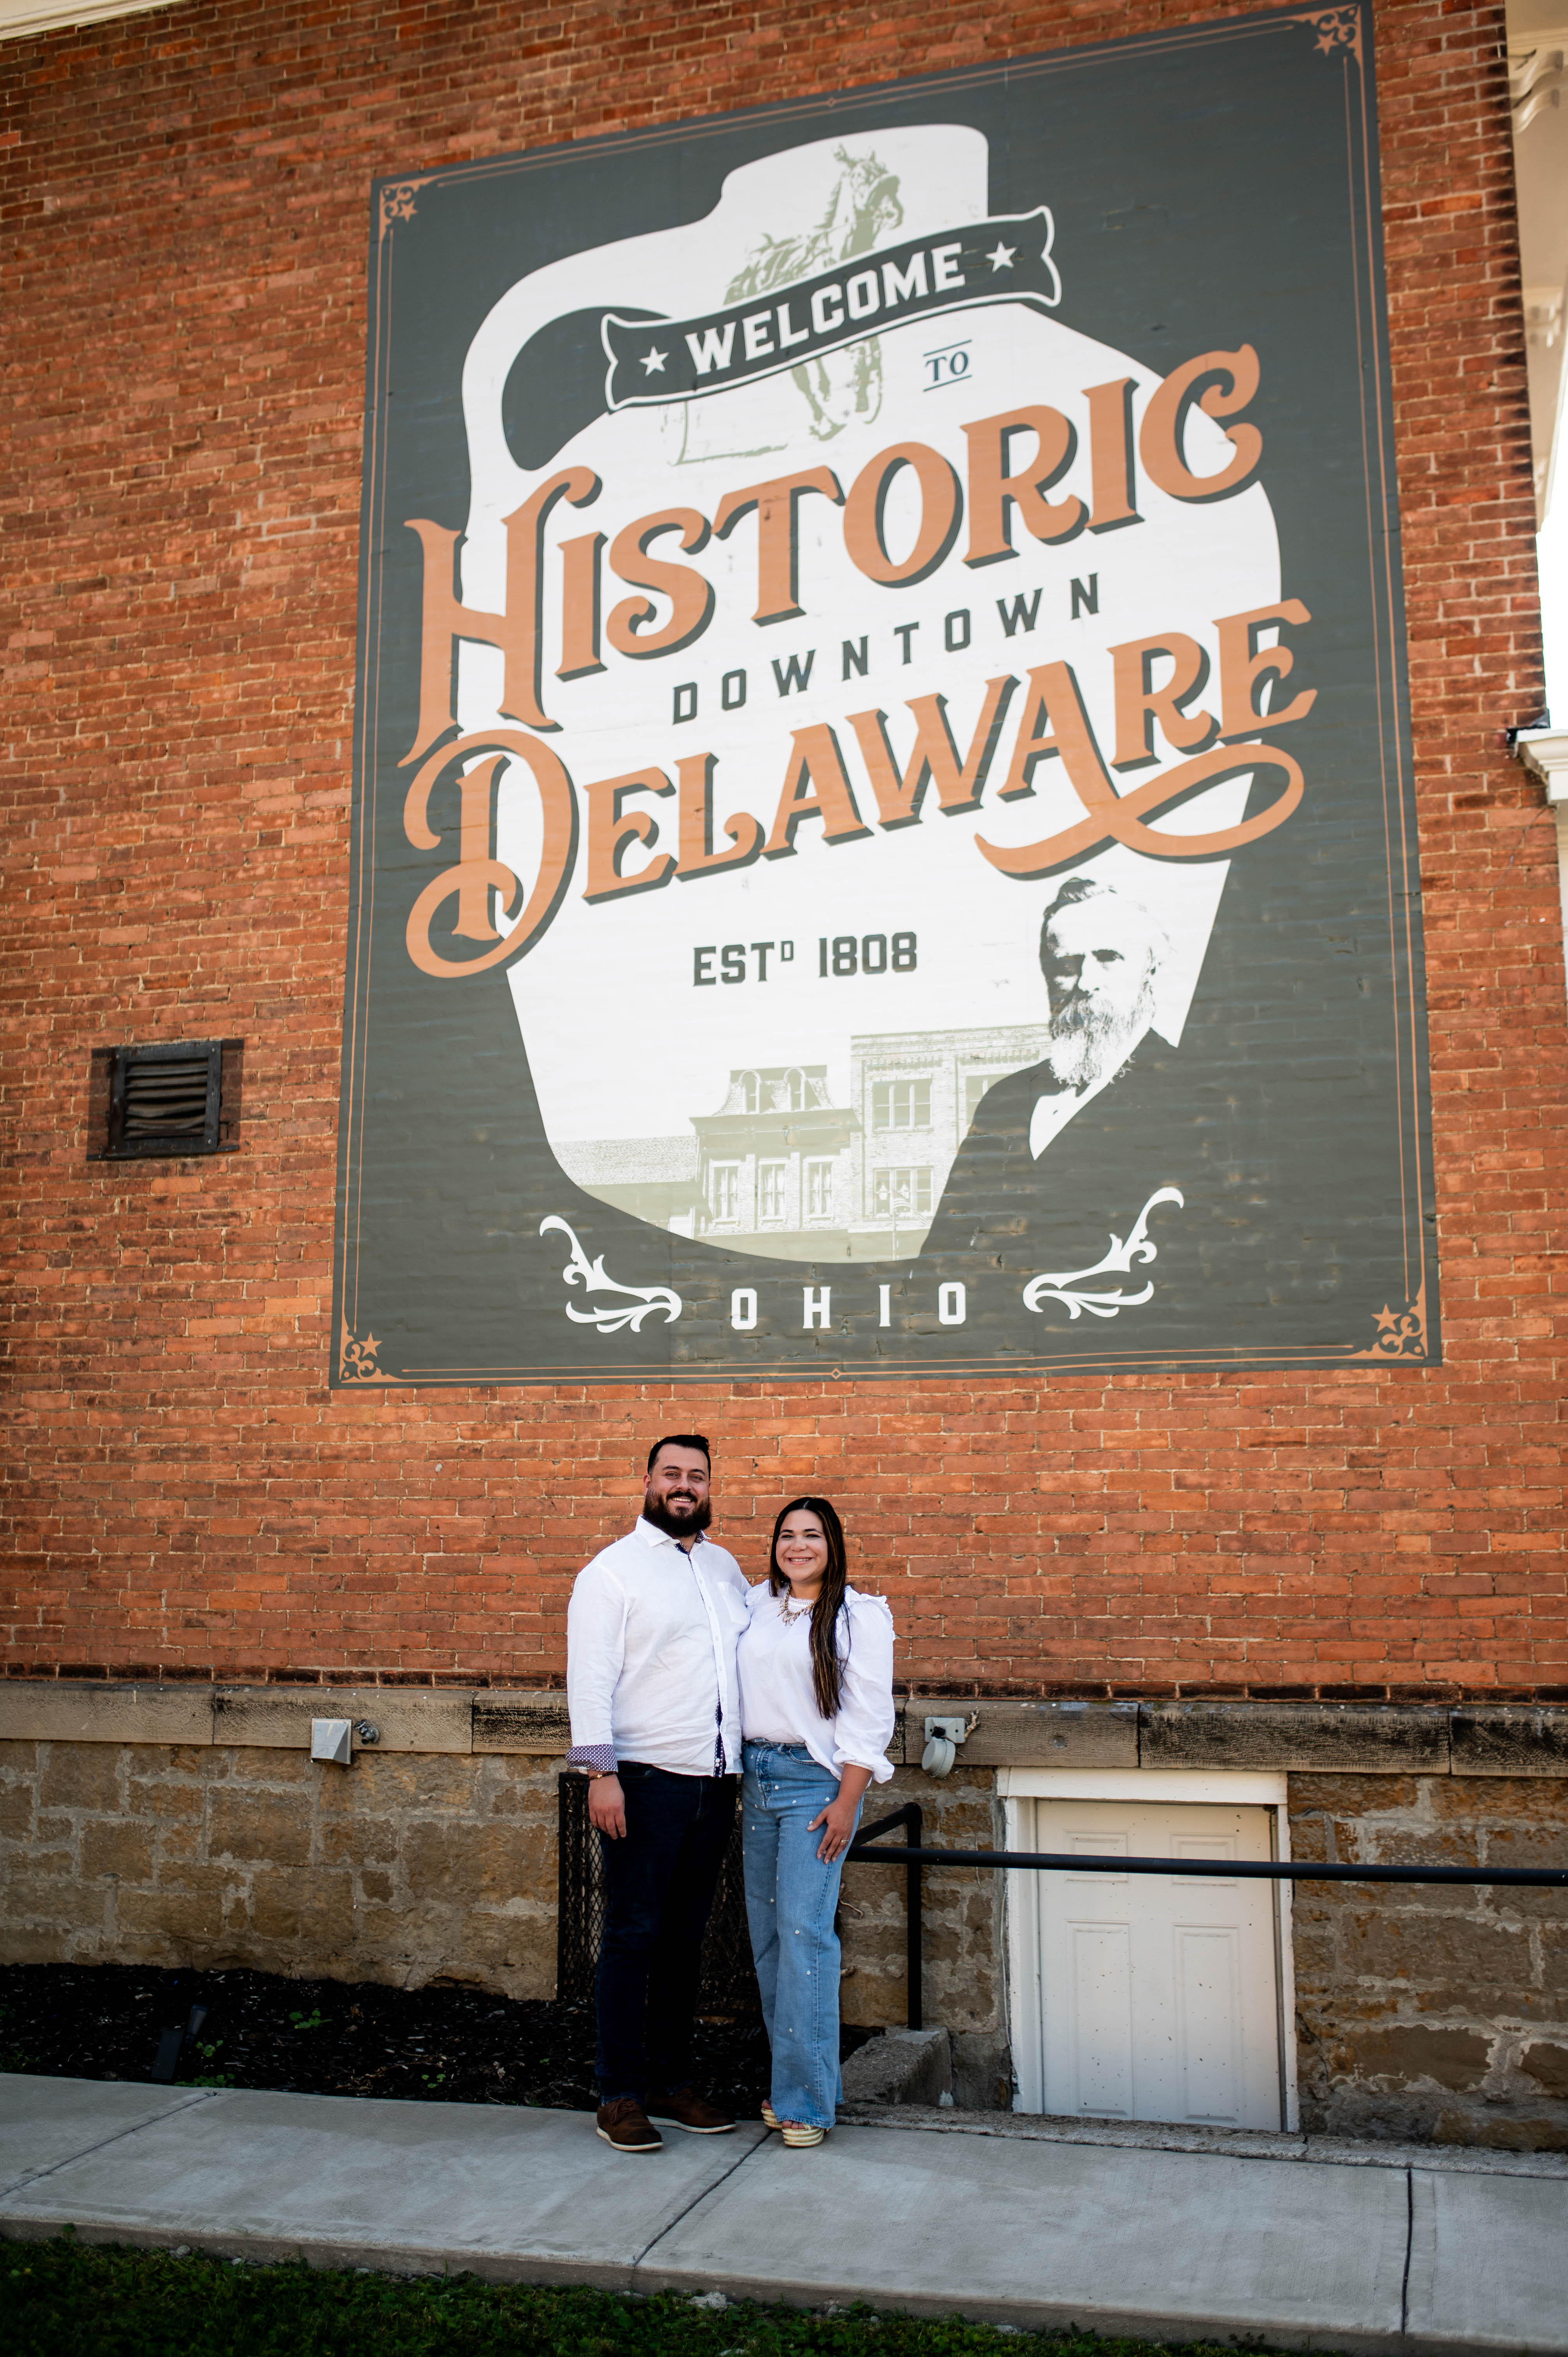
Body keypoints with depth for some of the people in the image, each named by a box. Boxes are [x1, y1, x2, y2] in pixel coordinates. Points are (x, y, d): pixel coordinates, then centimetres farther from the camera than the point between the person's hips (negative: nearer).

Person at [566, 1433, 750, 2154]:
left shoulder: (725, 1567, 15)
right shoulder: (613, 1569, -3)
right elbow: (590, 1679, -9)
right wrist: (601, 1773, -17)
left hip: (715, 1782, 6)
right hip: (647, 1779, -5)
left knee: (684, 1936, 12)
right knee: (632, 1936, -1)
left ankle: (672, 2081, 22)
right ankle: (620, 2095, 8)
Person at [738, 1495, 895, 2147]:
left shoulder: (860, 1616, -4)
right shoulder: (756, 1604, 10)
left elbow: (870, 1718, -7)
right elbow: (733, 1688, 17)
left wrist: (846, 1802, -12)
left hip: (815, 1779, -5)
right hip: (755, 1776, 5)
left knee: (803, 1930, -10)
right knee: (767, 1932, 7)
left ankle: (807, 2098, -4)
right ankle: (789, 2077, 17)